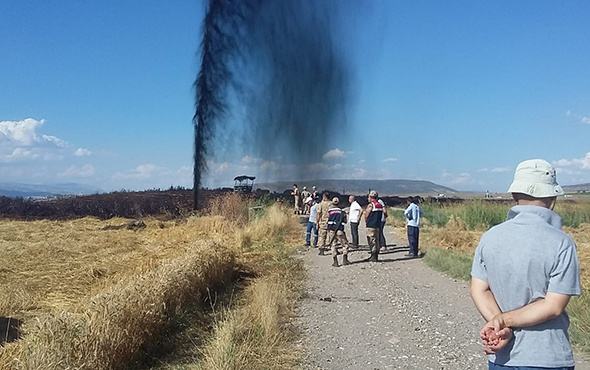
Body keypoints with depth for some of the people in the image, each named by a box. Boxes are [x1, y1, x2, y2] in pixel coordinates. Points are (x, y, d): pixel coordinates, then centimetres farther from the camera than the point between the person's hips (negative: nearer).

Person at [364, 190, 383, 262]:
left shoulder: (371, 205, -12)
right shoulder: (380, 205, 11)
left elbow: (366, 216, -9)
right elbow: (381, 215, 13)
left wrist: (366, 220, 9)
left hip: (371, 225, -8)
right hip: (378, 225, 8)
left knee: (372, 241, -3)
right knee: (377, 240, 12)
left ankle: (373, 257, -1)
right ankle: (376, 256, 18)